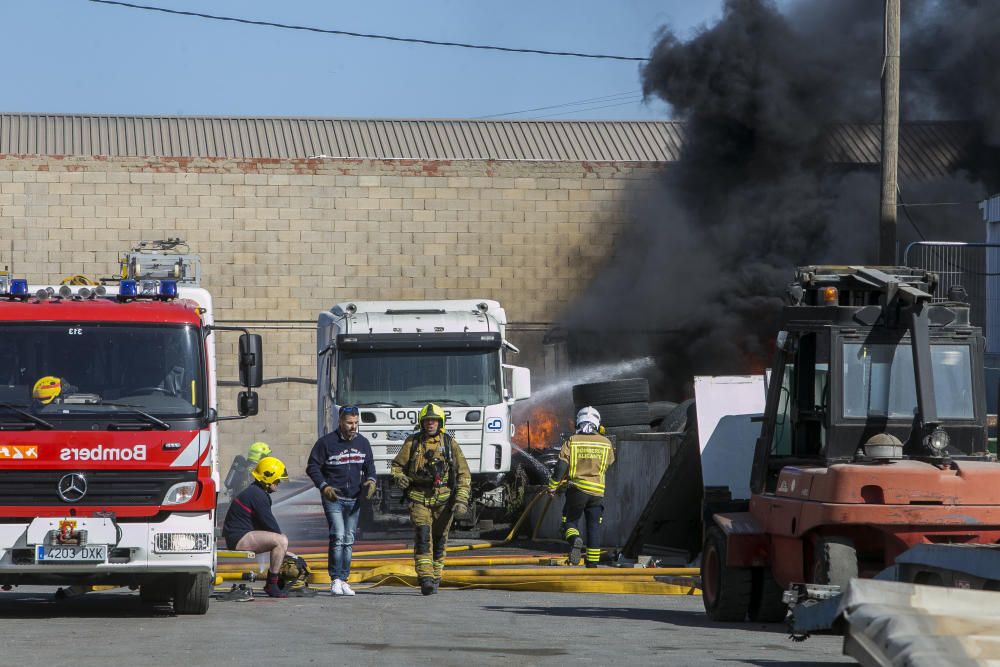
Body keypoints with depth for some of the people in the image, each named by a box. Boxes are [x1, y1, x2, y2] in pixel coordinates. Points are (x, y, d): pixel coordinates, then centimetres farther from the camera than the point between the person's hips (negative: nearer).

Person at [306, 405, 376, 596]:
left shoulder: (362, 443, 9)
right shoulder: (326, 442, -6)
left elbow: (369, 465, 18)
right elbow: (312, 467, -3)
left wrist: (370, 480, -3)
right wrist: (323, 486, -16)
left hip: (354, 500, 5)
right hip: (333, 499, -5)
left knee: (349, 541, 8)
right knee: (338, 537, -16)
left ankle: (343, 580, 14)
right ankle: (335, 579, -11)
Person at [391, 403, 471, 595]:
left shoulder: (450, 444, 3)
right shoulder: (412, 443, 4)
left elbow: (464, 474, 4)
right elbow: (397, 464, 13)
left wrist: (461, 500, -7)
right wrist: (399, 477, -11)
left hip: (443, 499, 1)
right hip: (419, 498, -1)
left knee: (439, 539, 7)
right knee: (423, 536, -16)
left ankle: (435, 577, 21)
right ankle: (425, 578, -24)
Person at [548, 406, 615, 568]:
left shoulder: (571, 441, -3)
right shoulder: (606, 443, 3)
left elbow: (561, 466, -6)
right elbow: (609, 464, 18)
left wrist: (552, 486, 3)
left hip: (576, 489, -2)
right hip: (597, 492, 2)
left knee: (570, 521, 10)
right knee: (594, 528, 9)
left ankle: (574, 540, -22)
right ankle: (592, 563, 7)